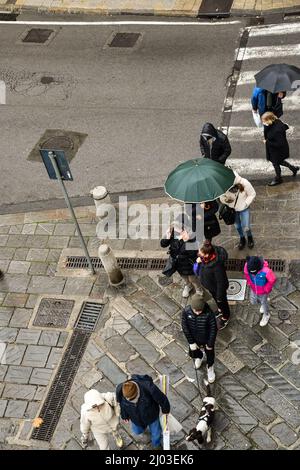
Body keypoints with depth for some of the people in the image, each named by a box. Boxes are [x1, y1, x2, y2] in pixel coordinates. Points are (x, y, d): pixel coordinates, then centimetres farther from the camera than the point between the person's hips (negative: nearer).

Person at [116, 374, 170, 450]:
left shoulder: (148, 388, -45)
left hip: (151, 414, -2)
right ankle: (144, 424, 63)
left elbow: (162, 399, -24)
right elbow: (121, 404, -10)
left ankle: (156, 444, 57)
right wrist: (125, 416, 7)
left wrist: (165, 410, -5)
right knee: (137, 431, 29)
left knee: (155, 432, 23)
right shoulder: (120, 390, -35)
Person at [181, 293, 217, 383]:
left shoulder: (209, 313, -35)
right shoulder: (186, 311, -28)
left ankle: (210, 367, 54)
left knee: (210, 354, 22)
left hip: (207, 339, -2)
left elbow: (213, 329, -21)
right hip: (194, 339, 2)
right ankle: (199, 356, 61)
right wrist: (191, 342, -11)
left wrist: (210, 344, -12)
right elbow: (185, 328, -15)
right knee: (193, 354, 25)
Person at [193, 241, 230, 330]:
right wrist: (198, 262, -18)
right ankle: (220, 309, 66)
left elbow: (221, 283, -29)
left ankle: (225, 318, 53)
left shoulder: (217, 265, -44)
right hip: (210, 285, 7)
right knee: (215, 299, 35)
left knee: (222, 302, 24)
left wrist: (220, 296, -18)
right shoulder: (204, 257, -24)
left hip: (217, 288, -7)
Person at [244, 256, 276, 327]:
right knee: (253, 302, 24)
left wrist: (266, 289, -14)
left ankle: (266, 316, 51)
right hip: (253, 289, 4)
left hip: (263, 291, -4)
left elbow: (272, 280, -25)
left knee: (263, 302, 21)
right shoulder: (247, 266, -31)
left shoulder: (265, 271, -44)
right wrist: (249, 282, -1)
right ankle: (262, 303, 59)